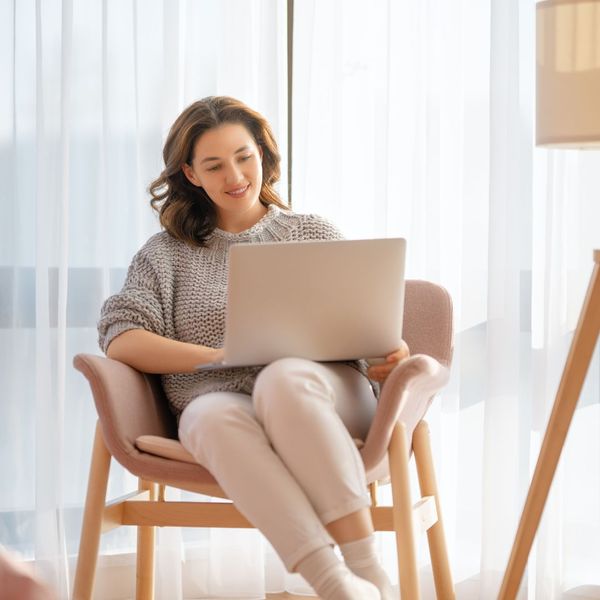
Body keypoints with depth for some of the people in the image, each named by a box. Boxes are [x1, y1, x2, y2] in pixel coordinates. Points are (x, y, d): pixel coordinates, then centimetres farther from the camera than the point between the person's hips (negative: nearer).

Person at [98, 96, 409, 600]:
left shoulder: (314, 235, 24)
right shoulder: (166, 254, 21)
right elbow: (120, 341, 5)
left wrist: (391, 354, -9)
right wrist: (223, 357, -9)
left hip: (321, 397, 0)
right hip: (221, 404, 0)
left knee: (284, 377, -37)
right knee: (216, 415, -38)